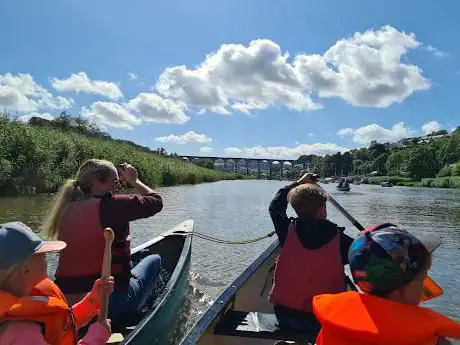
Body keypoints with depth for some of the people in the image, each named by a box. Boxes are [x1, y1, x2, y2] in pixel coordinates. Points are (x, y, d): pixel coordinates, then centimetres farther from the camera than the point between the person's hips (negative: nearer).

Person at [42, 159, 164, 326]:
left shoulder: (67, 211, 5)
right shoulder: (111, 205, -15)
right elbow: (156, 202, -3)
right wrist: (134, 181, 10)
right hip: (112, 304, -7)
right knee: (154, 260, 18)